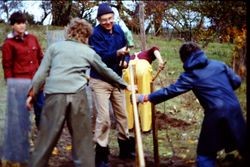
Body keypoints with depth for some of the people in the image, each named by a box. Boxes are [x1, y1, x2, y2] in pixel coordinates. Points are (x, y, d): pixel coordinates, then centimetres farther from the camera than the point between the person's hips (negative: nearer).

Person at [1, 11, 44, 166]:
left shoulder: (33, 38, 10)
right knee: (19, 117, 3)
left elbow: (41, 59, 13)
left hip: (37, 82, 4)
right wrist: (13, 84, -3)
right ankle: (16, 154, 15)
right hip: (19, 83, -4)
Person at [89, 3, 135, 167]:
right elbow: (100, 56, -28)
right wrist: (117, 53, -44)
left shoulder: (119, 30, 1)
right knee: (104, 118, -8)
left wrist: (126, 60, -11)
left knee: (122, 114, 16)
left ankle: (125, 147, 31)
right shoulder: (95, 34, -17)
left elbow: (126, 50, 11)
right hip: (100, 81, -6)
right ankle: (101, 153, 4)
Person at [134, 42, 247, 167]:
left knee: (205, 154, 10)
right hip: (234, 109, 4)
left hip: (215, 114, -4)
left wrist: (145, 97, 5)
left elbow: (169, 91, -1)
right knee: (243, 145, 17)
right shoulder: (219, 64, 10)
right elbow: (236, 81, 11)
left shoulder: (190, 75, 1)